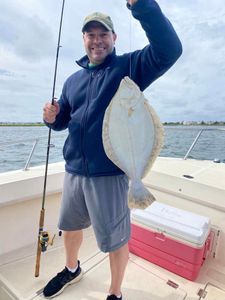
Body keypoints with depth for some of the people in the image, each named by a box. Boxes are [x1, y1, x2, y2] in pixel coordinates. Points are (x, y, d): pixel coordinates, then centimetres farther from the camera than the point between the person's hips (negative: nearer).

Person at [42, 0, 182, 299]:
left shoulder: (129, 66, -3)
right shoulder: (73, 79, 13)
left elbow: (169, 49, -20)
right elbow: (63, 120, 16)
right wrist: (51, 117, -6)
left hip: (109, 173, -5)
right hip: (73, 171, 6)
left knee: (116, 239, 9)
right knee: (70, 227, 23)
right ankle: (72, 269, 54)